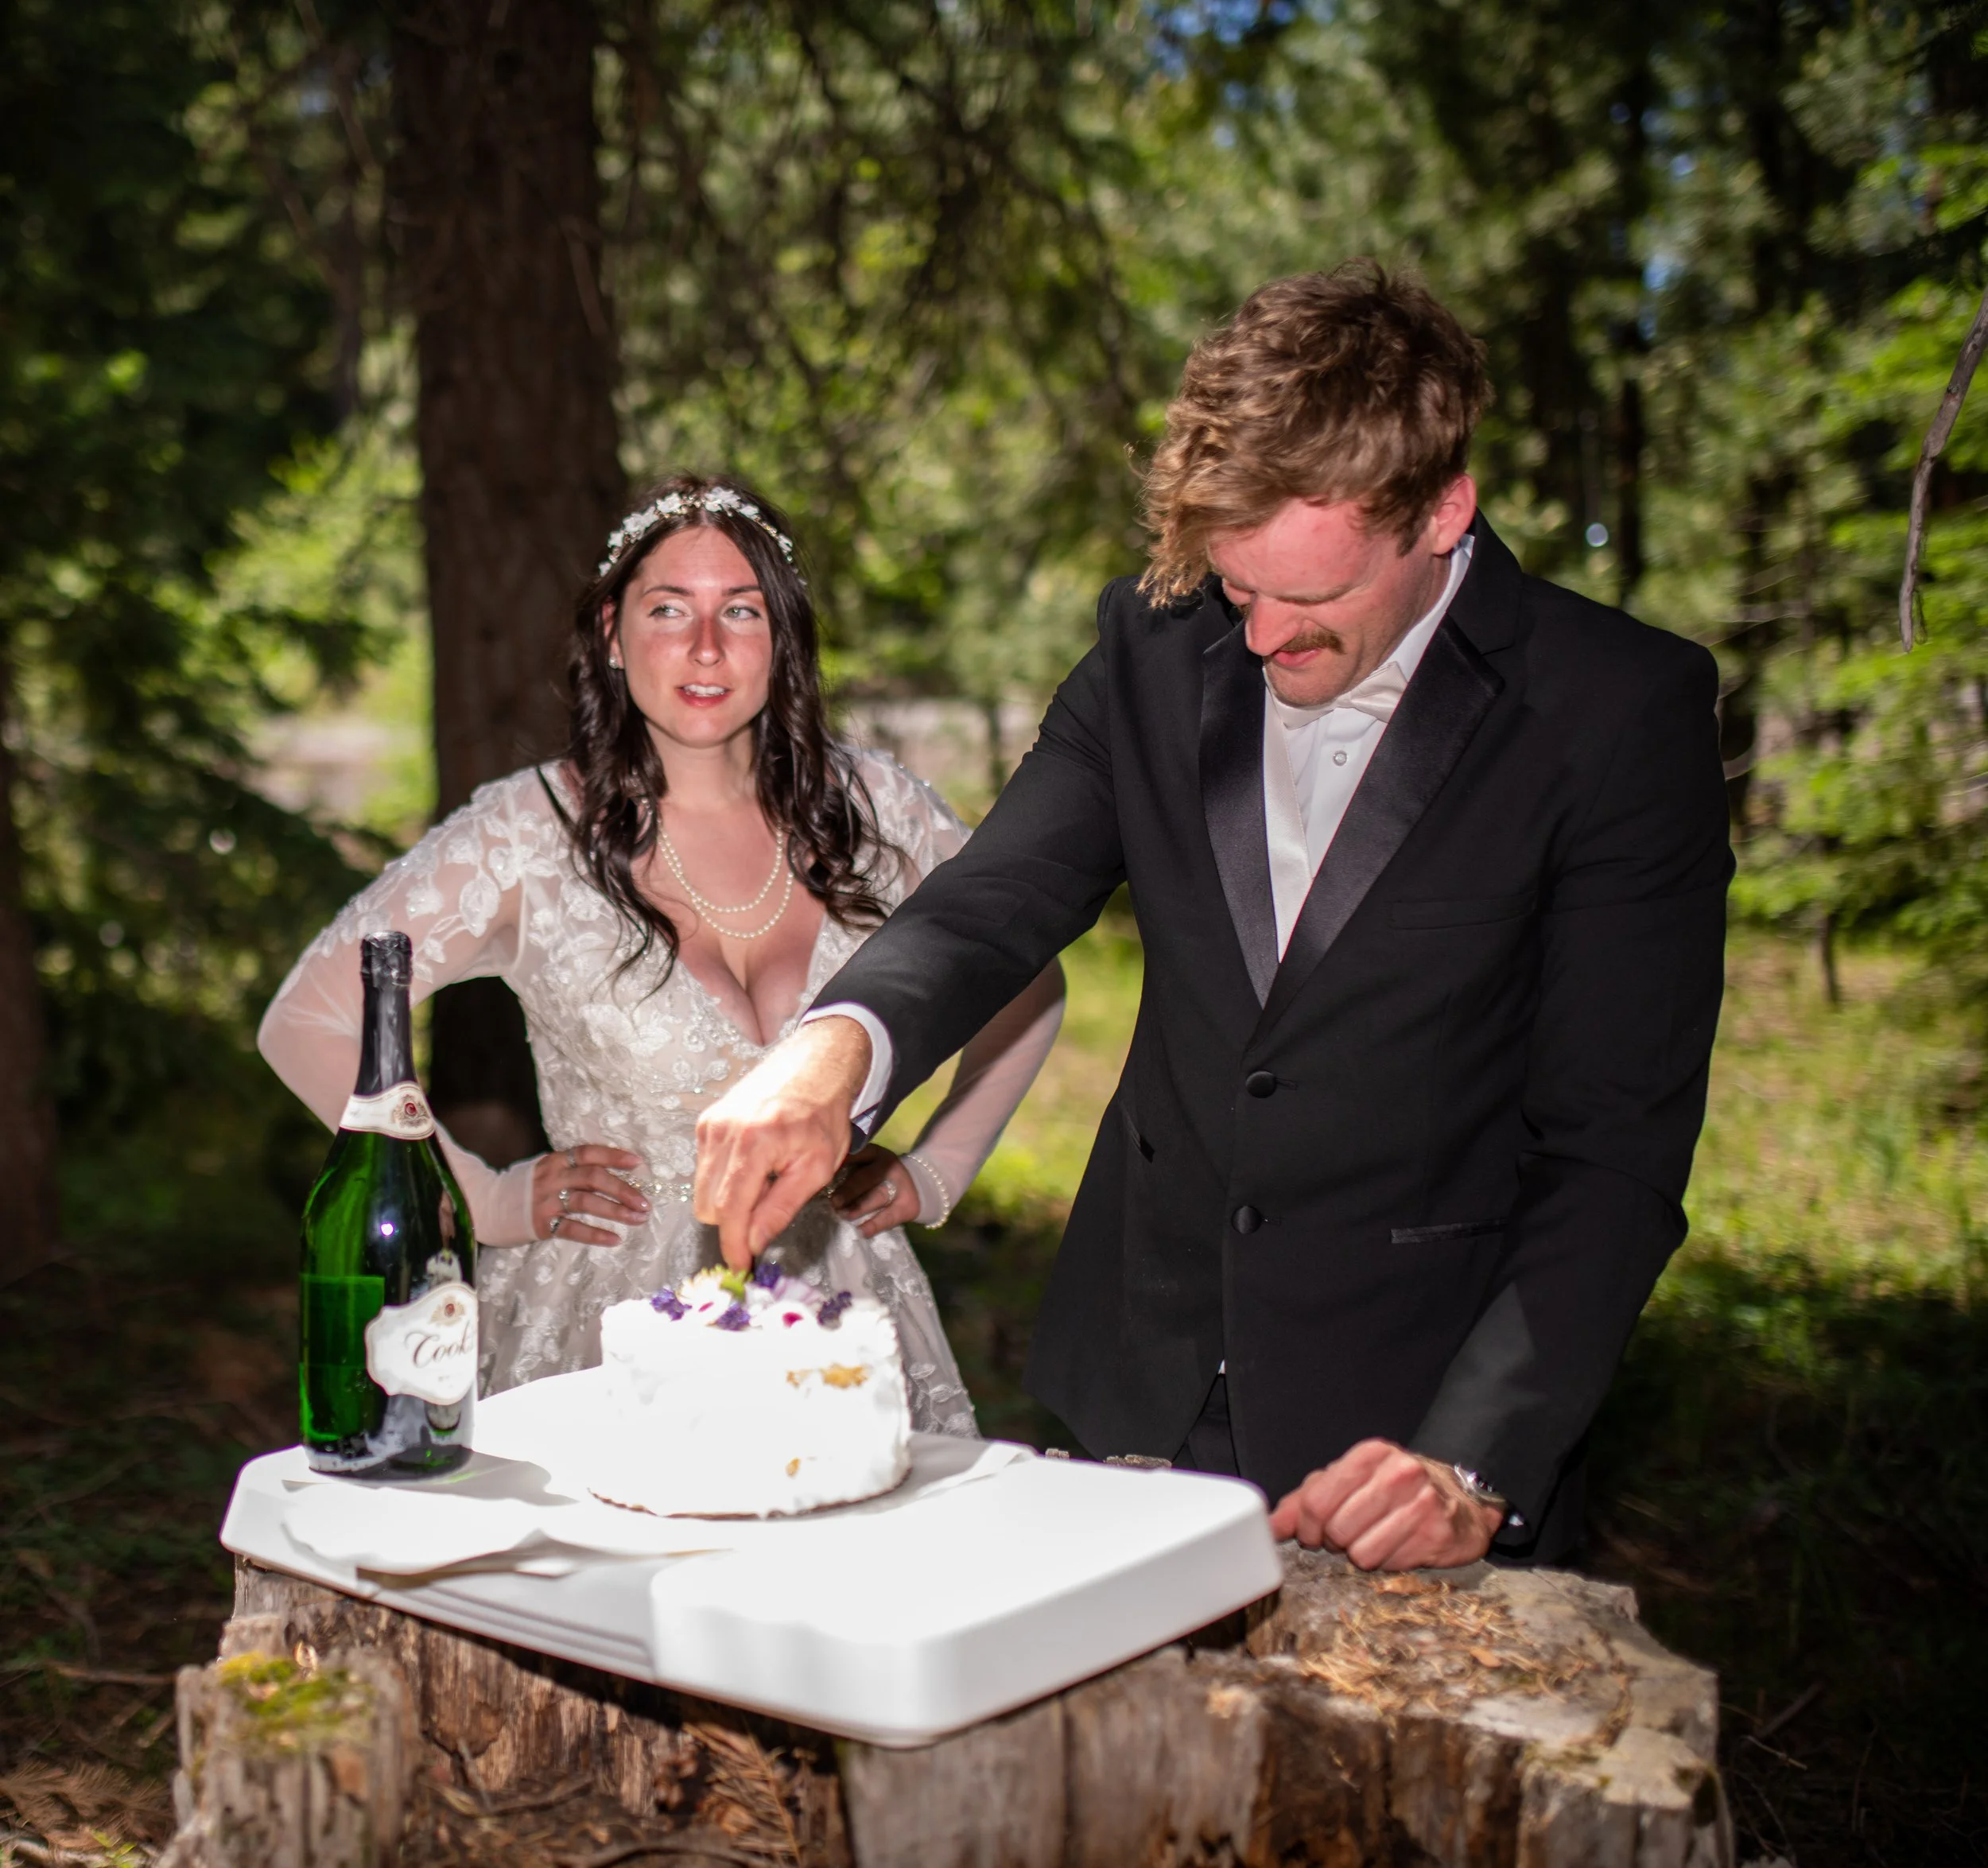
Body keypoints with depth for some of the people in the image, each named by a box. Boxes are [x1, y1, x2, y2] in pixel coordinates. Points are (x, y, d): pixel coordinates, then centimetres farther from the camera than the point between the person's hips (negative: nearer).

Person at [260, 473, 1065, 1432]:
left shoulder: (869, 806, 2)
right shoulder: (532, 835, -7)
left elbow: (1026, 977, 17)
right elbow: (305, 1023, -2)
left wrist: (936, 1172, 10)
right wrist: (486, 1201, -3)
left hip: (838, 1314, 2)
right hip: (607, 1328, -2)